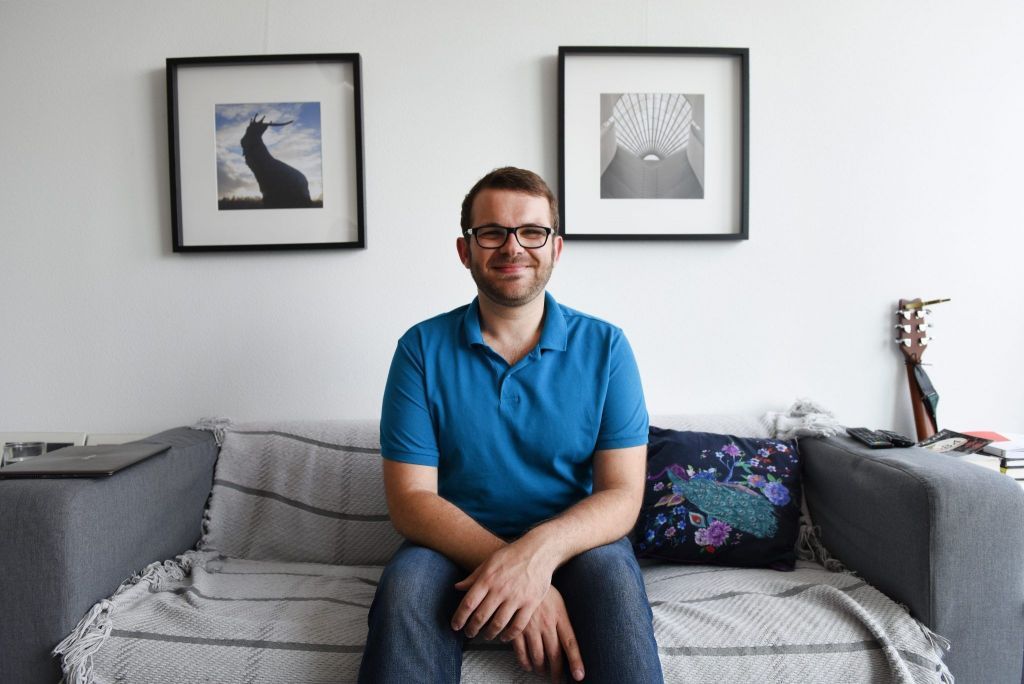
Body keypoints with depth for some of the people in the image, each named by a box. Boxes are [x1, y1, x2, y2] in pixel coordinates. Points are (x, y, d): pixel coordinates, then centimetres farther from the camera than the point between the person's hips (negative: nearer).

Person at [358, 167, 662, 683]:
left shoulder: (604, 348, -3)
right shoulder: (422, 349, -4)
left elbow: (622, 496, -8)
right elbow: (410, 498, -9)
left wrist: (540, 549, -30)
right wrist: (511, 570, -25)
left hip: (571, 545, 0)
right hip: (456, 546, 1)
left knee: (614, 576, -31)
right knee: (405, 585, -30)